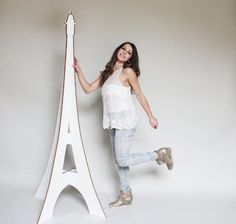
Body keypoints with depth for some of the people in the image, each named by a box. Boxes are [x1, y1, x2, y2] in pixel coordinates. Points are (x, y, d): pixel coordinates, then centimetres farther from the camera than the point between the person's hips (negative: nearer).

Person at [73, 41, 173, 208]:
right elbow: (88, 89, 12)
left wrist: (151, 116, 0)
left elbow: (140, 95, -3)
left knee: (122, 160, -10)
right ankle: (126, 195, 23)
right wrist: (79, 71, 3)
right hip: (114, 122, 7)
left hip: (125, 121, -7)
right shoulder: (107, 73, 13)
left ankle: (160, 154, 5)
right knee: (119, 160, 11)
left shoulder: (128, 71, -6)